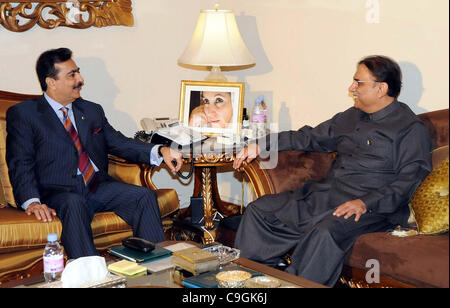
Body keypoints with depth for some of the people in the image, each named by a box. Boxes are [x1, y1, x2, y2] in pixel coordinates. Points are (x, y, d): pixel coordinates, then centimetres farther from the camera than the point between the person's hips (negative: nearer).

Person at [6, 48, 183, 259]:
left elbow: (118, 143, 16)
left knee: (145, 196, -19)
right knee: (74, 204, -37)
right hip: (59, 192, -4)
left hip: (99, 187, 5)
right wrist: (32, 202, -23)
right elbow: (20, 165, -4)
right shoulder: (22, 114, 5)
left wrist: (160, 151, -3)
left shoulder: (92, 111, 22)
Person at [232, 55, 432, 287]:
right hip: (323, 195, 8)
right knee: (258, 210, -2)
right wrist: (260, 146, 17)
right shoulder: (351, 117, 19)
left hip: (372, 209, -7)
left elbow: (408, 182, -12)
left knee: (325, 231, -39)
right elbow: (310, 137, 25)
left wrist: (365, 203, -25)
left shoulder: (411, 128, -3)